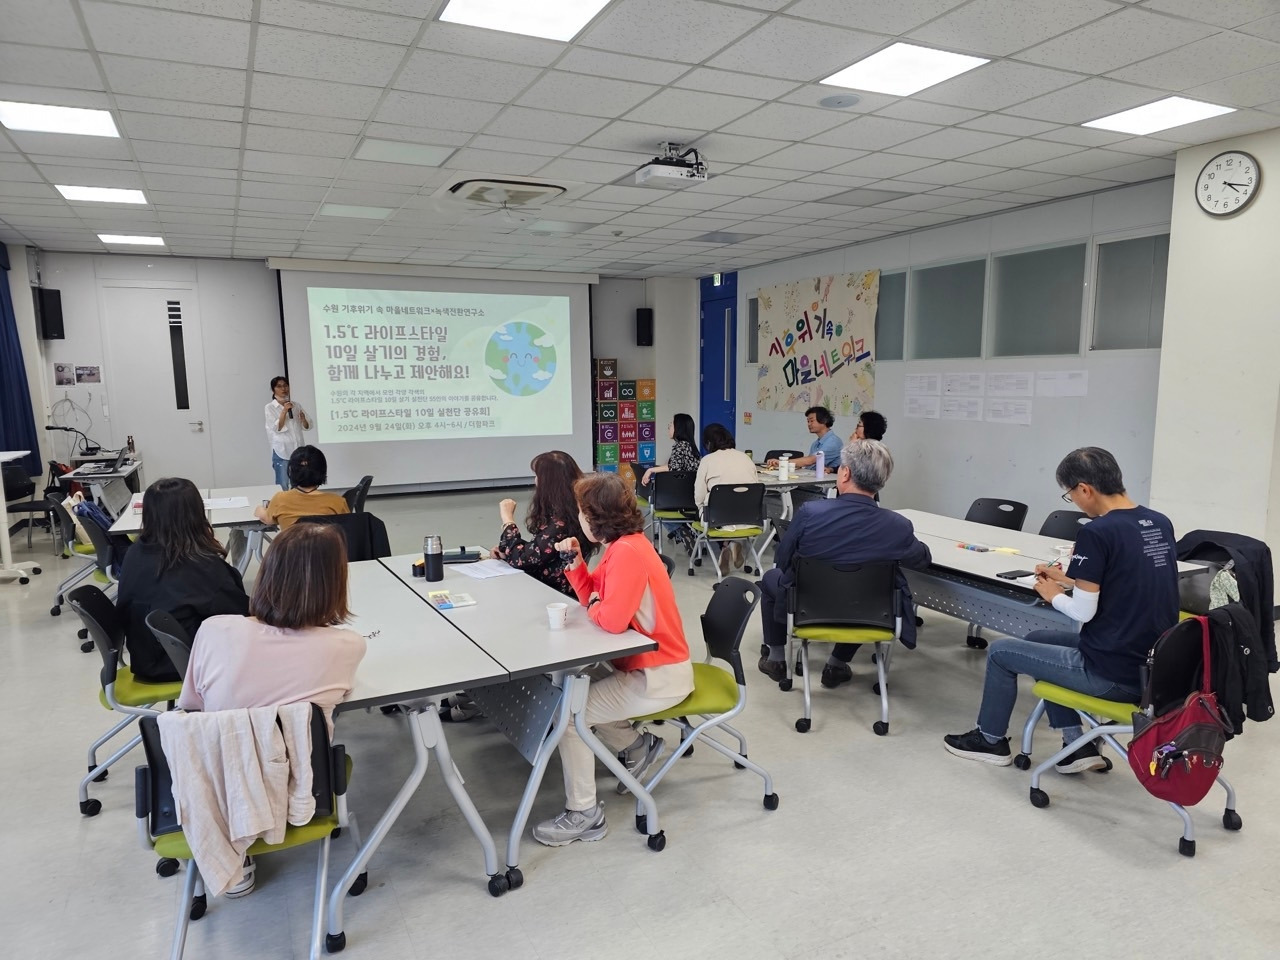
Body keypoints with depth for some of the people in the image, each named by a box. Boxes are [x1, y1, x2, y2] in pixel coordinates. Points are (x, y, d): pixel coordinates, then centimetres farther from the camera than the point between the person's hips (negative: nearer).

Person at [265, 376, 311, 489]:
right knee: (283, 486, -2)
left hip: (298, 450, 4)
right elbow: (277, 428, -11)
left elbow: (307, 426, 8)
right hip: (281, 452, -4)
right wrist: (284, 411, -17)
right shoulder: (270, 408, -1)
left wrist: (303, 419, -13)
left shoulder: (297, 406, 8)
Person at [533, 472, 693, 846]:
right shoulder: (622, 545, 6)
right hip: (645, 665, 10)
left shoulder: (628, 552, -25)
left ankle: (584, 813, 3)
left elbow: (611, 618, -32)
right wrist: (576, 563, -2)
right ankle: (636, 746, 27)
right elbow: (597, 598, 11)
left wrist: (592, 605, -11)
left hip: (659, 678, -10)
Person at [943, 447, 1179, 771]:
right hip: (1156, 668, 8)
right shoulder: (1160, 524, 4)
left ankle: (990, 739, 31)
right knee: (1038, 640, 26)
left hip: (1113, 674, -8)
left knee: (1000, 651, 11)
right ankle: (1077, 744, 24)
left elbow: (1083, 612, -18)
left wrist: (1053, 595, 1)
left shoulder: (1096, 532, -21)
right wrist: (1071, 579, 14)